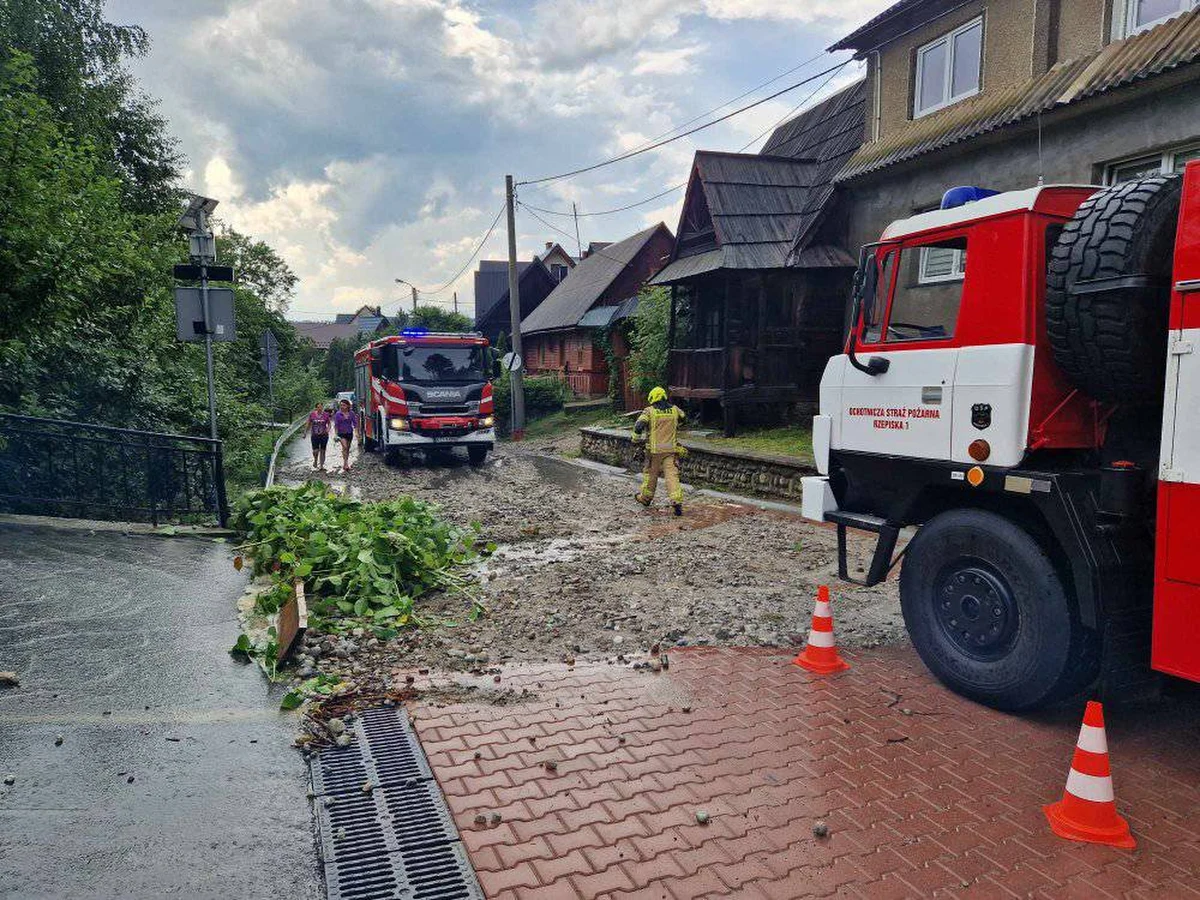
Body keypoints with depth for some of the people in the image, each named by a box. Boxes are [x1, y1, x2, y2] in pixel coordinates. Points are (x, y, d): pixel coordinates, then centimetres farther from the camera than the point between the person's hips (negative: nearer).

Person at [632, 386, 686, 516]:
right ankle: (677, 500, -17)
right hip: (670, 449, 1)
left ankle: (645, 498, 33)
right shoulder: (674, 410, 6)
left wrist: (636, 439, 1)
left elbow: (638, 426, -13)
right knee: (672, 475, -3)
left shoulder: (649, 411, -3)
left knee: (650, 474, 16)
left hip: (654, 449, -1)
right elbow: (682, 417, 29)